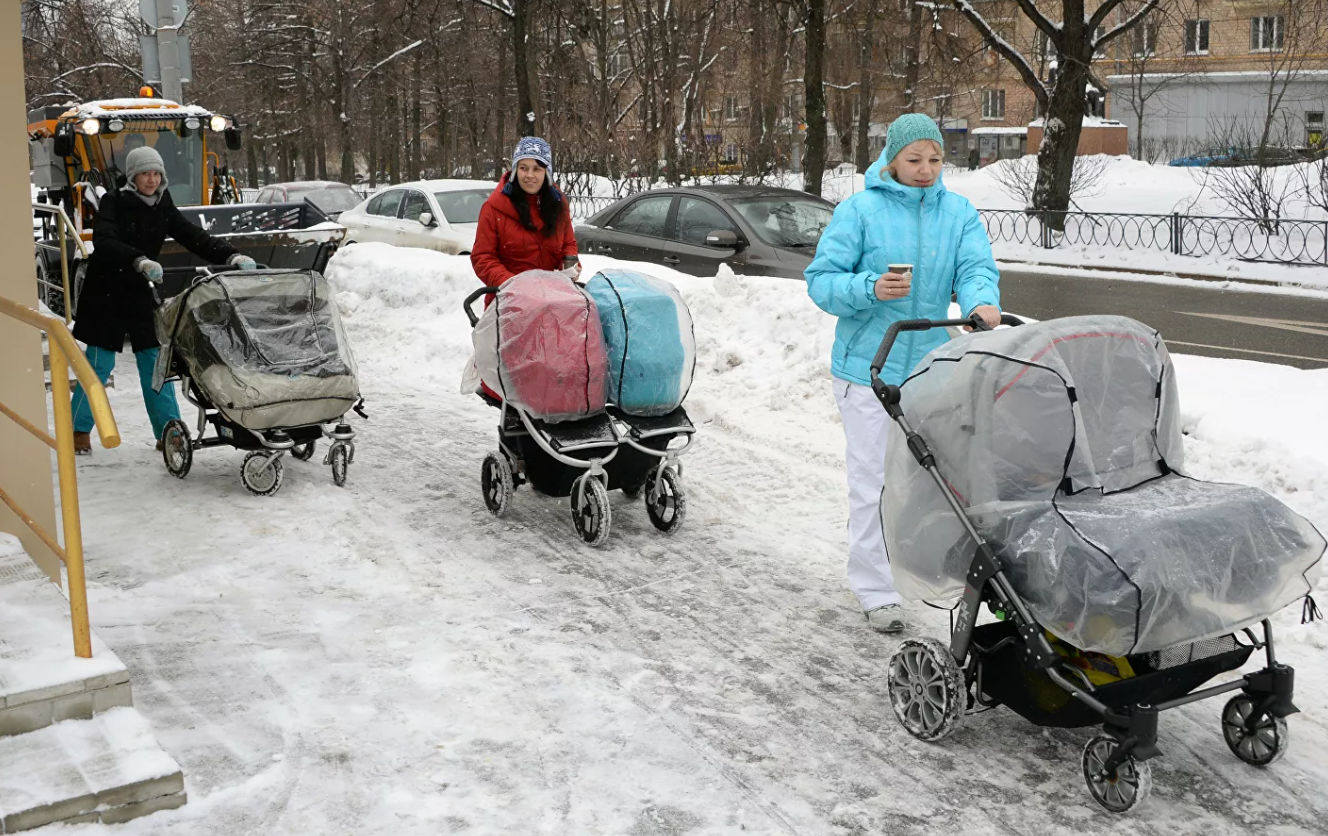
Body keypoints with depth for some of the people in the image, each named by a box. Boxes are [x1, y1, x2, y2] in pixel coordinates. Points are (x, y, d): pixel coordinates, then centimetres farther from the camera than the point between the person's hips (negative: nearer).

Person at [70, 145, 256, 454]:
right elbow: (104, 243, -26)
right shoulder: (114, 203, -10)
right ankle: (80, 430, 14)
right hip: (106, 296, -4)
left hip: (141, 294, 4)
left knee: (155, 362, 2)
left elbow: (194, 238, -3)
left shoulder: (163, 208, 5)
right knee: (99, 364, 0)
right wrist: (139, 261, -43)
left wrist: (231, 256, -20)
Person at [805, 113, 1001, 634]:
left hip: (930, 366, 4)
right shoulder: (860, 210, -4)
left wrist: (982, 302, -29)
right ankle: (876, 591, 8)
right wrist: (870, 289, -25)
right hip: (868, 366, -4)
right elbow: (821, 281, -7)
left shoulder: (959, 213, 7)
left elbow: (977, 268, -6)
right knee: (873, 480, -2)